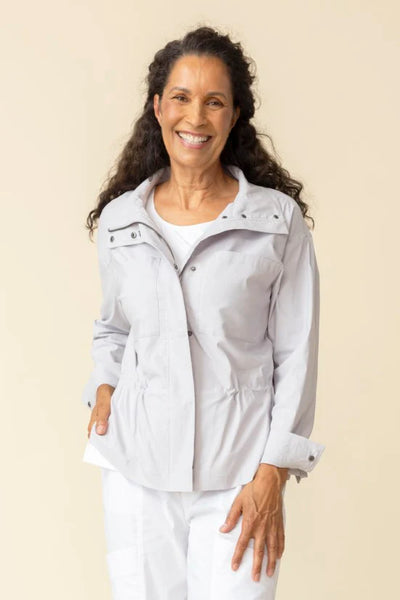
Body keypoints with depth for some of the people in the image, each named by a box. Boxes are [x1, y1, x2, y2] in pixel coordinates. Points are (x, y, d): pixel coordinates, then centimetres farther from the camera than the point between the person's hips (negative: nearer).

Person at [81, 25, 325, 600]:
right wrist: (104, 386, 3)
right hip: (137, 469, 3)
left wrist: (272, 475, -6)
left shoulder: (279, 220, -2)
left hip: (237, 475, -2)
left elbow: (296, 356, -1)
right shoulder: (119, 219, 7)